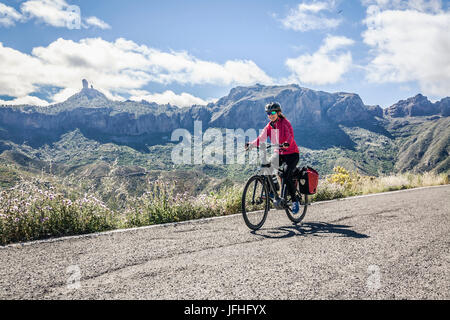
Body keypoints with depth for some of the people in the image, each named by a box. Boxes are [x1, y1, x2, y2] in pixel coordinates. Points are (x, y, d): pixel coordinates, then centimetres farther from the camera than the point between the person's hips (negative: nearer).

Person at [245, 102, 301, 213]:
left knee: (286, 175, -23)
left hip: (292, 154, -6)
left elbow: (290, 136, -28)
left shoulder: (285, 123, -11)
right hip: (279, 154, 6)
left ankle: (295, 201, -5)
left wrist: (286, 144, -51)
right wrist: (250, 144, -29)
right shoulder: (269, 126, 4)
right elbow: (261, 138, -9)